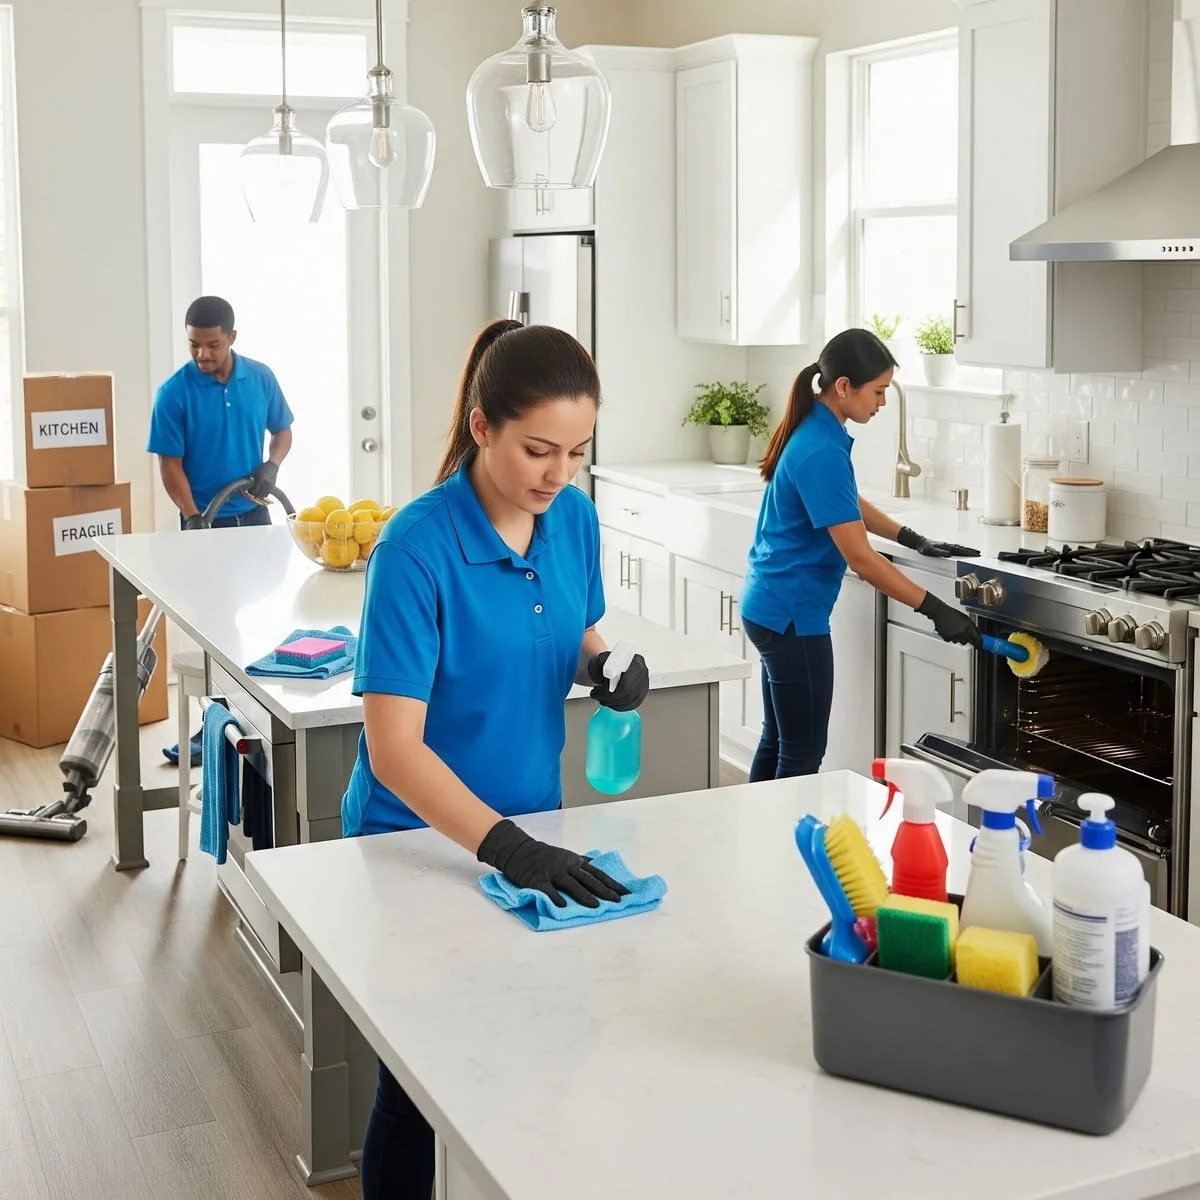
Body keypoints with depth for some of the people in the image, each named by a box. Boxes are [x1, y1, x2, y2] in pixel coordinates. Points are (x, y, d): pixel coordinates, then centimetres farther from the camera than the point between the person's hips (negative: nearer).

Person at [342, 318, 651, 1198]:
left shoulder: (575, 517, -6)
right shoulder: (417, 549, -25)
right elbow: (394, 750, -27)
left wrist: (605, 665, -10)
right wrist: (504, 846, -38)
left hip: (530, 825, 6)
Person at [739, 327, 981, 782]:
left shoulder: (813, 432, 6)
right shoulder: (821, 453, -24)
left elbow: (848, 504, 23)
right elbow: (861, 558, -23)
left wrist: (915, 541, 19)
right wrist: (937, 610, -19)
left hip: (771, 608, 10)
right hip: (792, 616, -10)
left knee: (778, 742, 17)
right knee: (804, 753, -1)